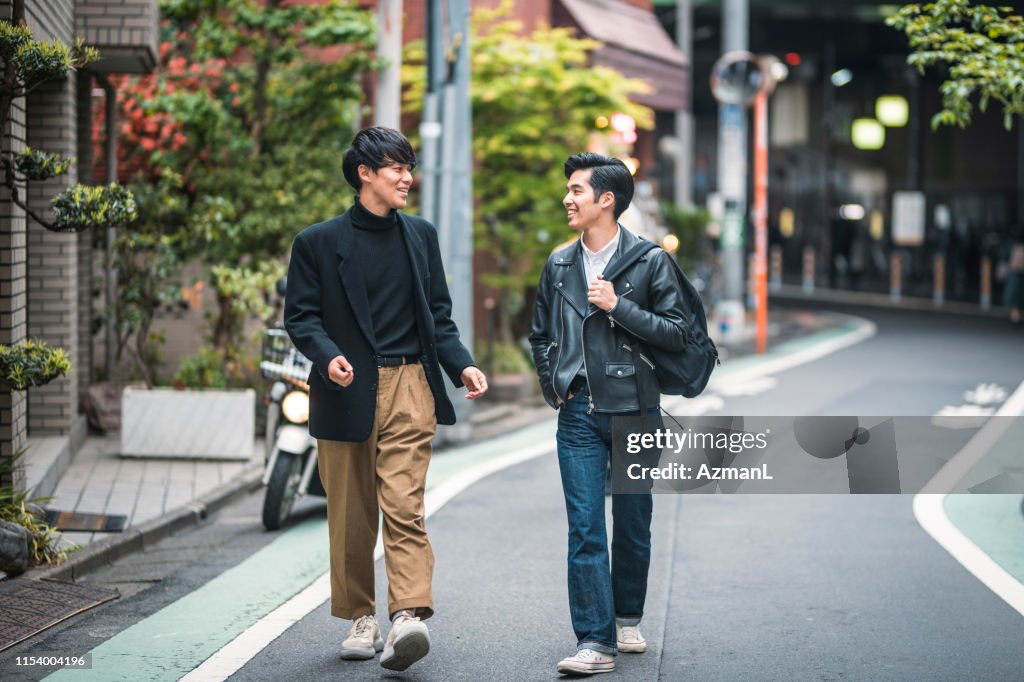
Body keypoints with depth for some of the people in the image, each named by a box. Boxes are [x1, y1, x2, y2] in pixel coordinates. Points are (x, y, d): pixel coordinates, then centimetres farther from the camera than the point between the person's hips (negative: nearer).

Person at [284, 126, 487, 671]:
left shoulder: (421, 235, 13)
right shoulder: (318, 242, 1)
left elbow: (438, 313, 15)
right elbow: (299, 315, 0)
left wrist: (462, 365, 0)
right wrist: (328, 356, -20)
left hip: (409, 386, 1)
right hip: (347, 392, -1)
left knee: (404, 505, -12)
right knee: (351, 515, 7)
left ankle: (408, 617, -21)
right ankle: (360, 617, 20)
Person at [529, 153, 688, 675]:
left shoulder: (650, 261, -2)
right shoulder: (559, 265, 10)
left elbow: (676, 333, -7)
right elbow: (541, 335, 22)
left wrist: (619, 306, -15)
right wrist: (552, 387, 9)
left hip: (635, 412, -2)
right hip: (578, 416, 2)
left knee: (632, 525, 9)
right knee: (585, 529, -6)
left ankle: (627, 620, 29)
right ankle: (595, 642, -8)